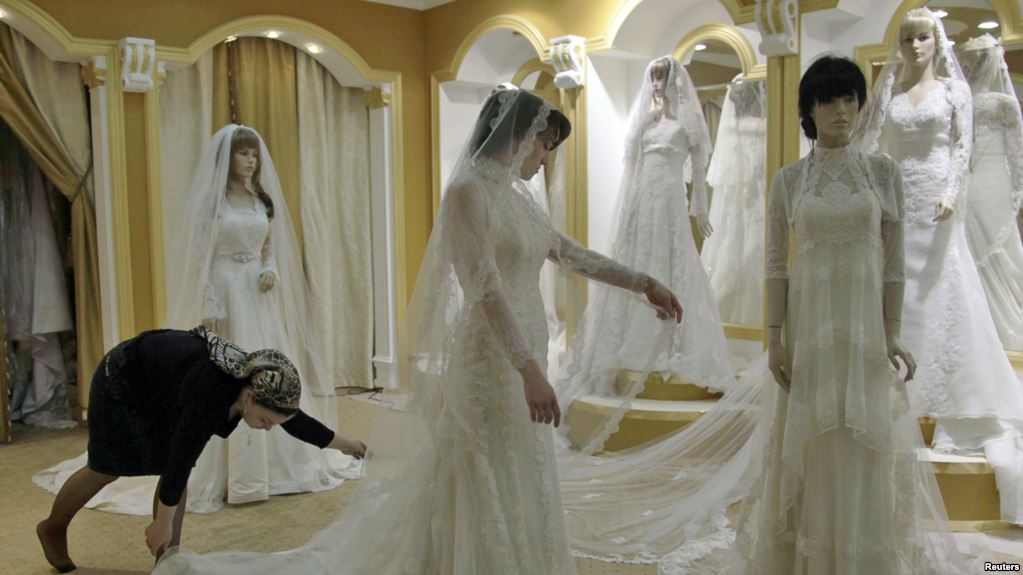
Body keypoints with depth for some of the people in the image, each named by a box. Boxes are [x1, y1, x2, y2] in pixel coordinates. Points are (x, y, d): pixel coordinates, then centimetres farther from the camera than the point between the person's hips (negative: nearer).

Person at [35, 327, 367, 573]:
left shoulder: (258, 381, -19)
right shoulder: (212, 393, -41)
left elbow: (297, 422, -3)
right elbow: (181, 458, -34)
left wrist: (346, 444, 7)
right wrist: (163, 523, -25)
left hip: (161, 388, 7)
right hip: (122, 383, -6)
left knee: (177, 470, -1)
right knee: (106, 470, 8)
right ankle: (53, 529, 35)